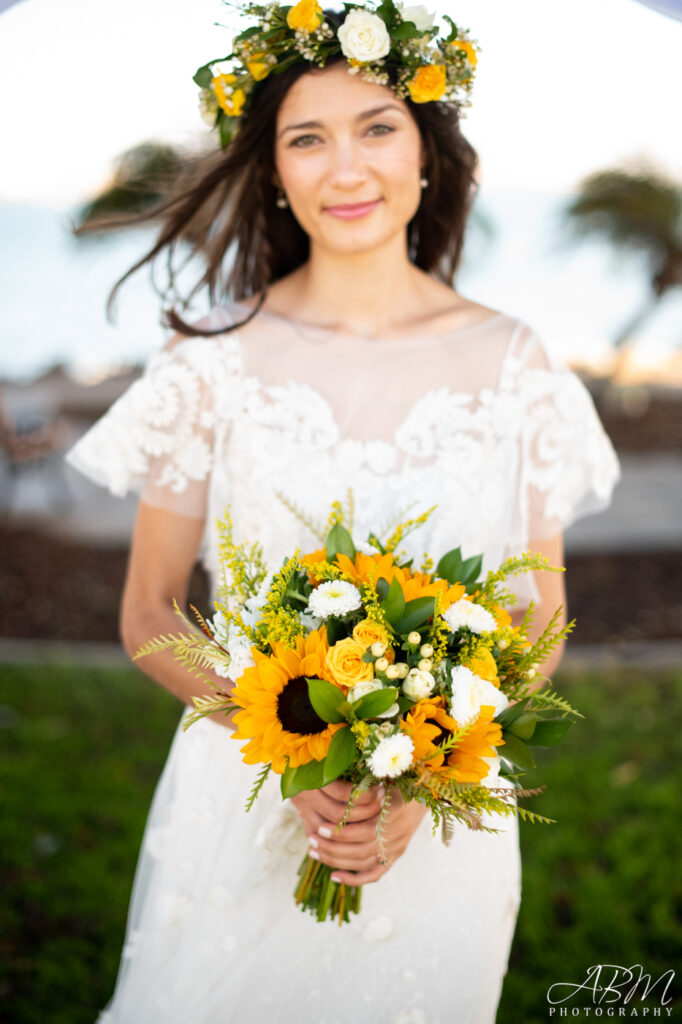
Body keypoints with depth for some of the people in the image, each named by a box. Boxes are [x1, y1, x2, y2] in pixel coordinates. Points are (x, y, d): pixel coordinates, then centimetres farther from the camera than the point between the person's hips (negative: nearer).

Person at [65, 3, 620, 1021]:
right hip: (241, 808, -1)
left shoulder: (513, 363, -4)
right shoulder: (216, 357, -7)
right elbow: (148, 615, -2)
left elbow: (540, 628, 1)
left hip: (445, 817, 1)